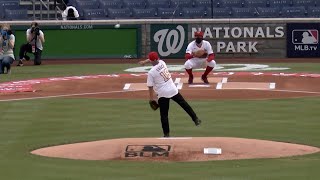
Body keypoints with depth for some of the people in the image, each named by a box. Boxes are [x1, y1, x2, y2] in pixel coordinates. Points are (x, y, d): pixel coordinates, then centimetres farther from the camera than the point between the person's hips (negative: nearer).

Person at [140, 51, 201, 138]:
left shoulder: (151, 72, -13)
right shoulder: (162, 63, 2)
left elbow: (150, 87, -8)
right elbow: (155, 60, 26)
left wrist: (151, 98, 2)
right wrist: (144, 61, 22)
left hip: (163, 94, -5)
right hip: (173, 90, 5)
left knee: (164, 114, 4)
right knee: (184, 105, 19)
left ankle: (166, 133, 4)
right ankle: (195, 119, 23)